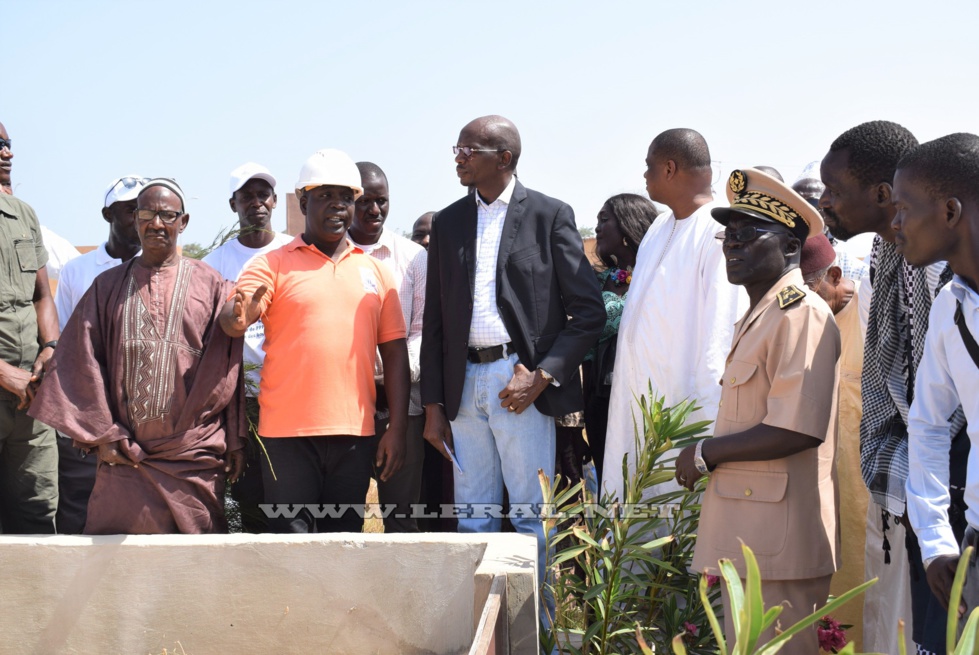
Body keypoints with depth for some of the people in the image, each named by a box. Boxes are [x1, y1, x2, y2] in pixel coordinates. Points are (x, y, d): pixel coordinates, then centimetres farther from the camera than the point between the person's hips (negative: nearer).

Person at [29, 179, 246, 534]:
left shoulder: (209, 285, 7)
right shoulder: (108, 286, 12)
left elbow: (227, 368, 6)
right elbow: (83, 362, 7)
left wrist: (233, 441, 3)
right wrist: (102, 434, -2)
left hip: (194, 456, -1)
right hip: (125, 452, 1)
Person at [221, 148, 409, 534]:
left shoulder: (375, 270, 12)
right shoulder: (274, 264, 4)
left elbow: (394, 354, 11)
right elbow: (230, 320, -10)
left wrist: (397, 429, 4)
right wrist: (238, 318, -35)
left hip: (355, 434, 3)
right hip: (287, 433, -3)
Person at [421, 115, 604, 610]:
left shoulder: (550, 215, 0)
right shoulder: (448, 223, 13)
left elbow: (589, 311, -3)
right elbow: (434, 322, 14)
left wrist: (541, 377, -12)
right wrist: (433, 406, 8)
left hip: (520, 379, -4)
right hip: (464, 382, 4)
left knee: (531, 513, -1)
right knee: (473, 516, 9)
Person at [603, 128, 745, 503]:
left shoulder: (718, 234, -14)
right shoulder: (660, 229, 14)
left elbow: (721, 333, -18)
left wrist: (708, 420, -20)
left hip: (682, 404, -8)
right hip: (638, 404, 8)